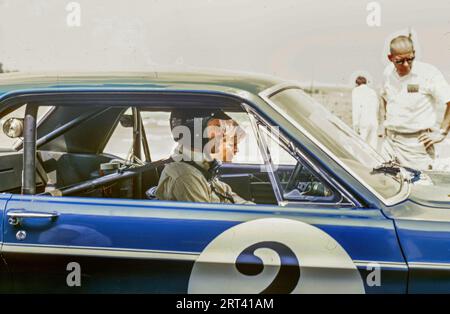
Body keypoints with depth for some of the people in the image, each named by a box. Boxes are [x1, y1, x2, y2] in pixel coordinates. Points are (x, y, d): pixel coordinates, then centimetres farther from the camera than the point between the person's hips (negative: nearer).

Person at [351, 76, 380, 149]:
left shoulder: (356, 90, 3)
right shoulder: (373, 92, 20)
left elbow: (356, 108, -8)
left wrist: (355, 125, -11)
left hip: (363, 122, -5)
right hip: (374, 122, 5)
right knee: (372, 147, 2)